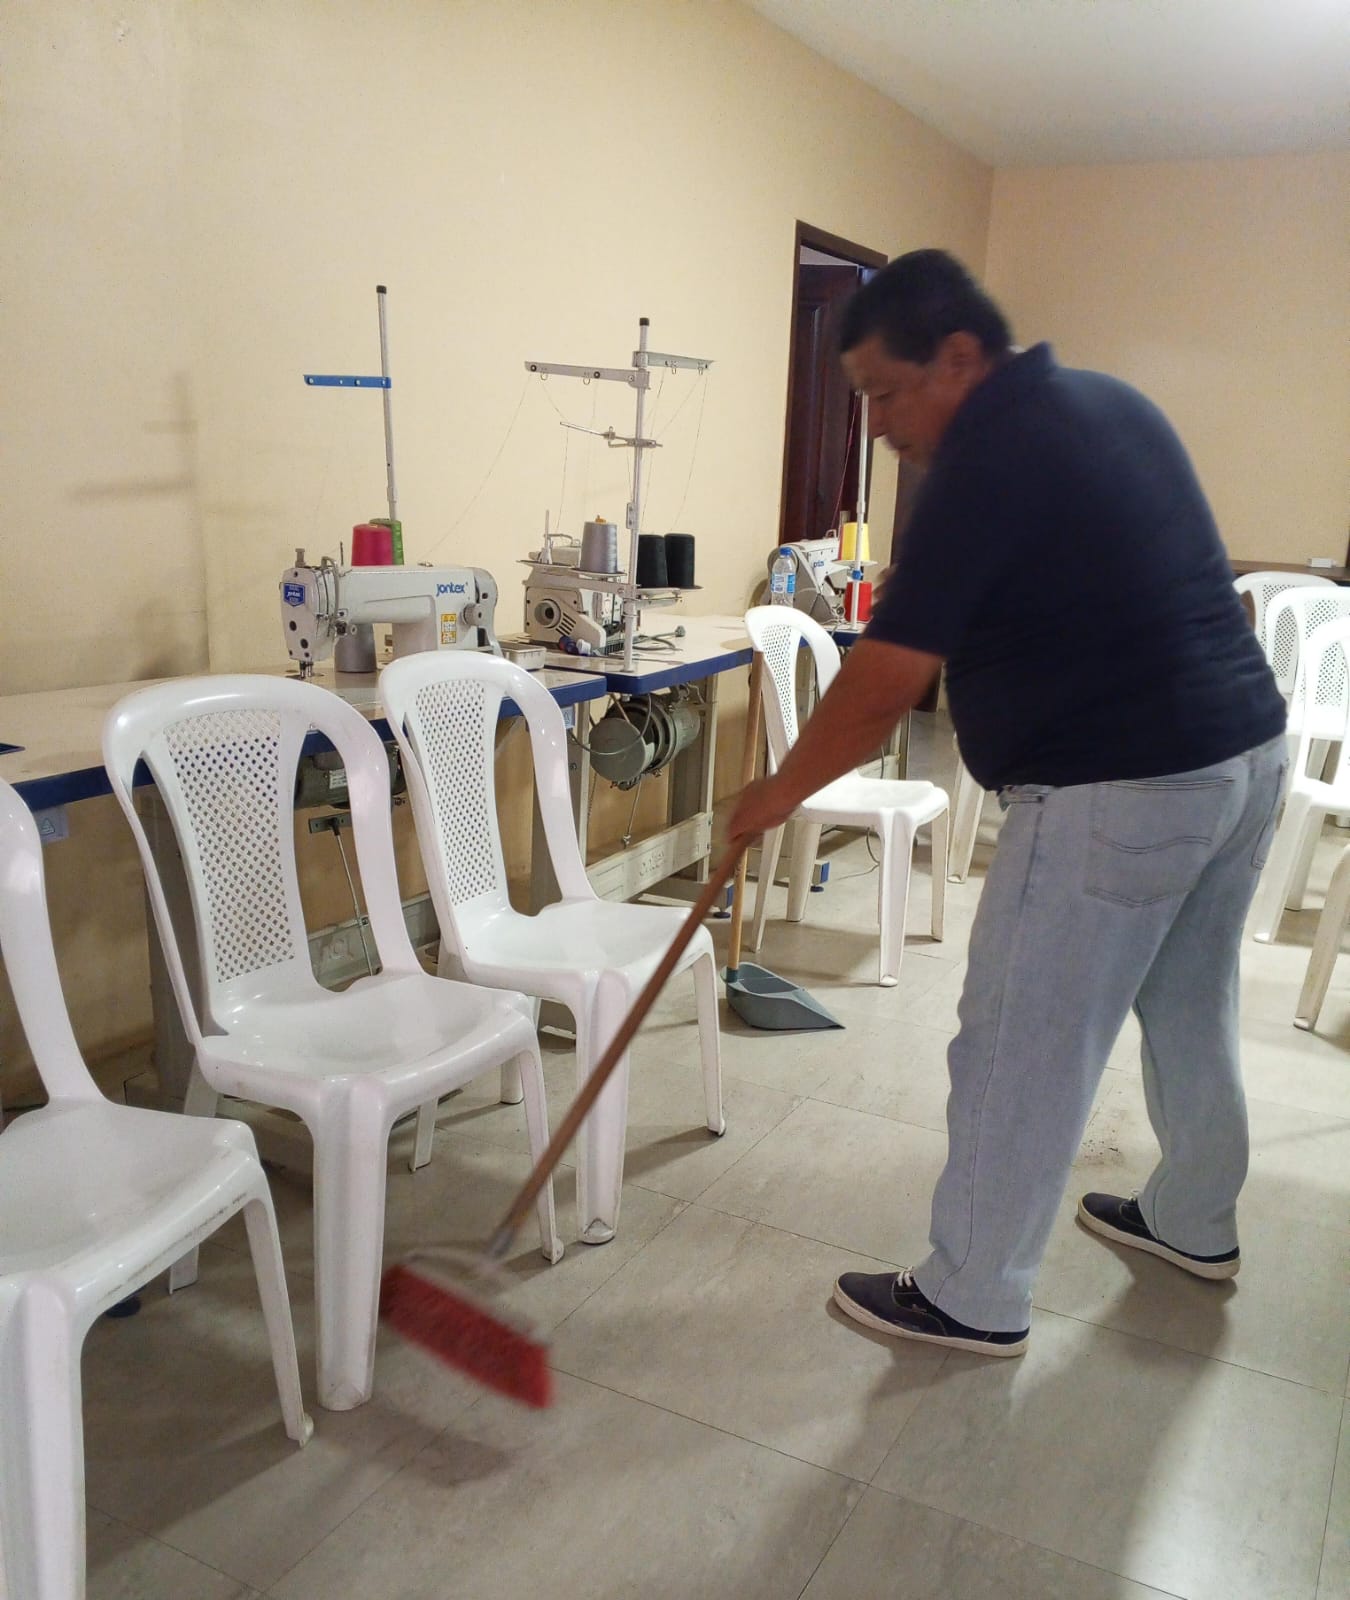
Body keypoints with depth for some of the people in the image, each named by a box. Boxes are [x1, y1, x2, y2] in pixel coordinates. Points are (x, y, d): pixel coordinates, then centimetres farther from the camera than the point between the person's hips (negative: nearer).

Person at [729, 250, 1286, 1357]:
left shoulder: (987, 457, -16)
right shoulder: (1112, 401, 12)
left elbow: (887, 679, -17)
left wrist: (781, 791, -5)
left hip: (1118, 793, -10)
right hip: (1247, 746, 10)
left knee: (1022, 1052, 2)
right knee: (1192, 1007, 24)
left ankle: (974, 1299, 17)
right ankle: (1197, 1222, 43)